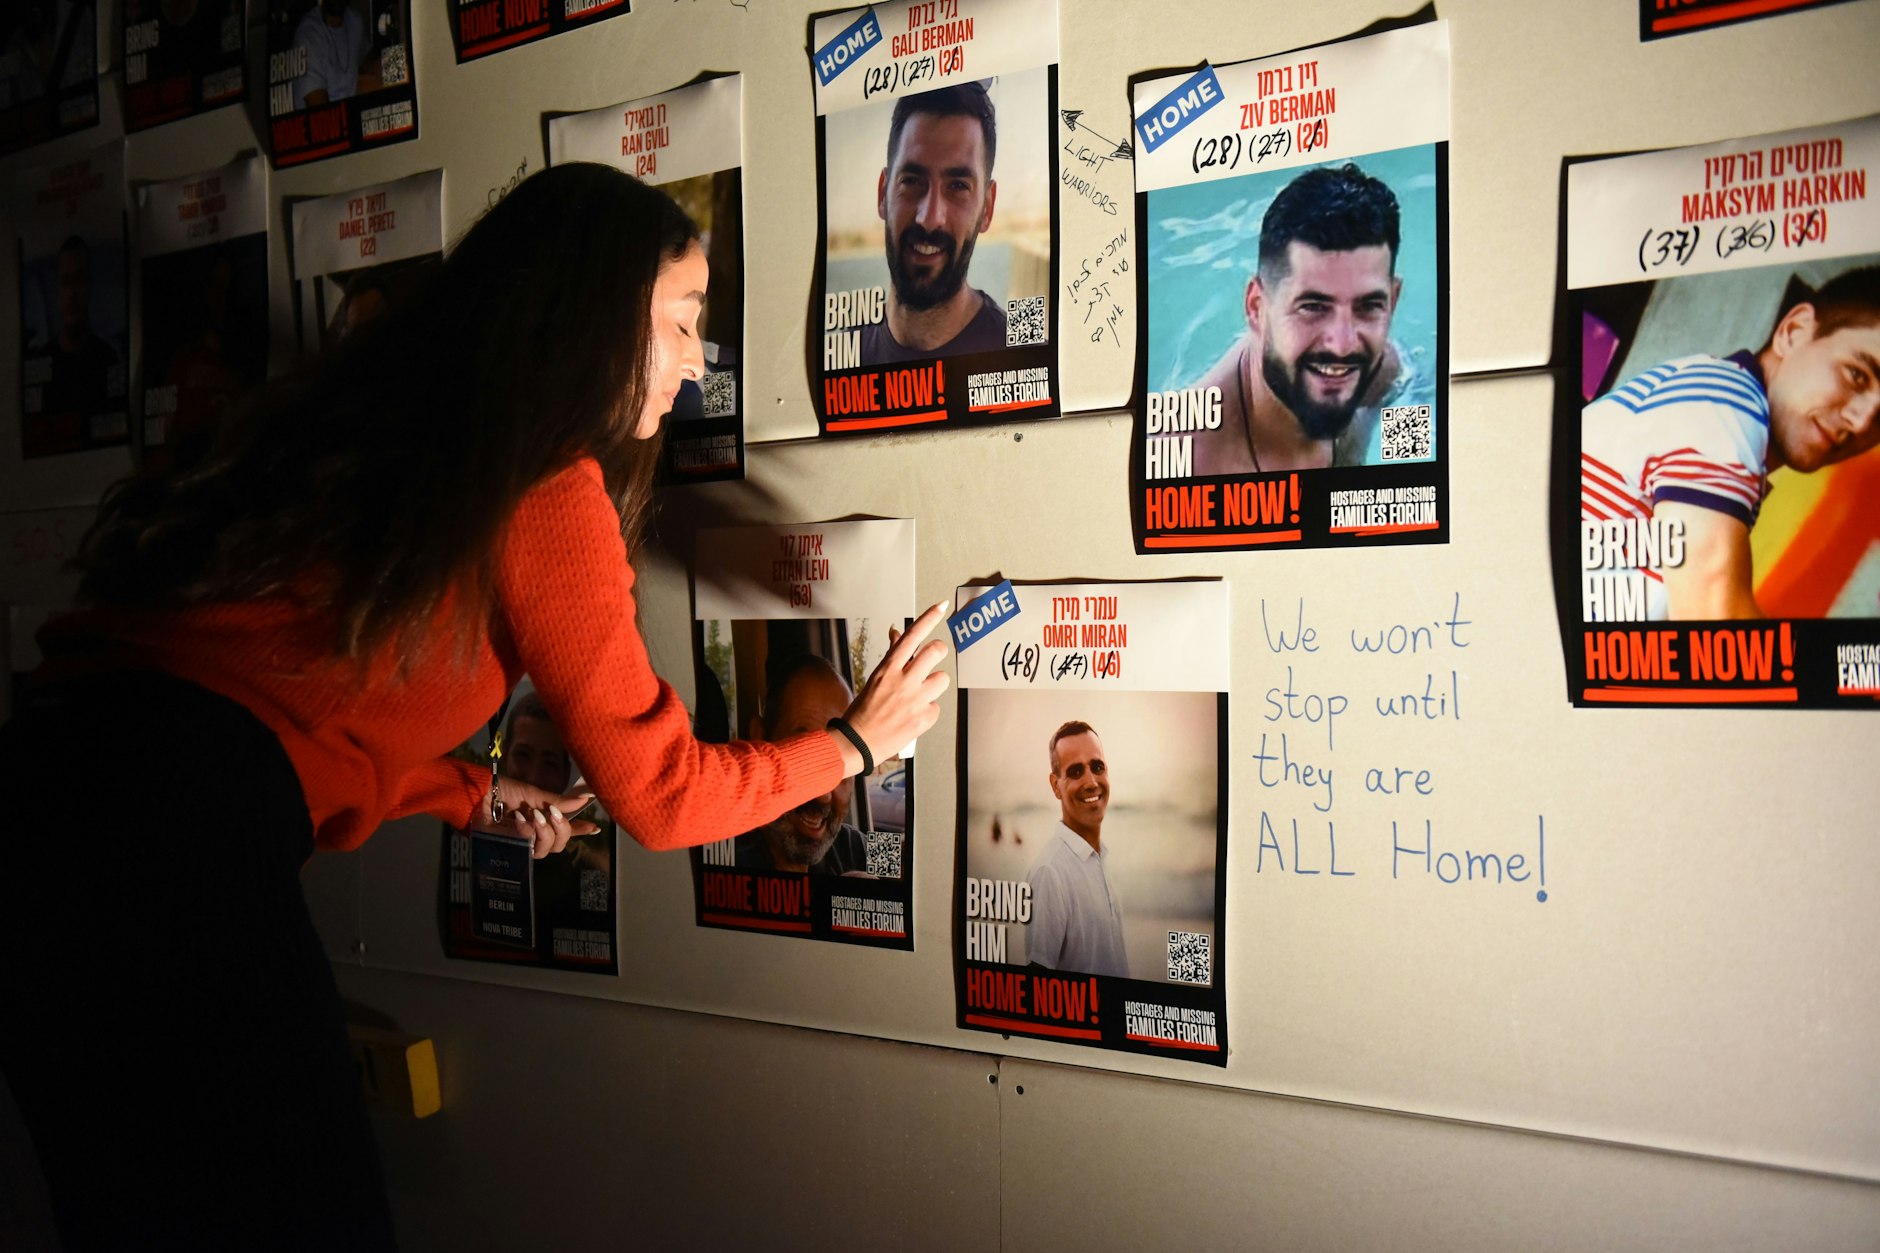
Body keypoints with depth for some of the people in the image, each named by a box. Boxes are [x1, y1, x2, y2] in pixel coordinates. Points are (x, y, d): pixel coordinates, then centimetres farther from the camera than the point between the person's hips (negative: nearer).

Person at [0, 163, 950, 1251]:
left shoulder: (380, 425, 17)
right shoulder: (547, 489, -7)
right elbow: (662, 794, -2)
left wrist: (476, 798, 30)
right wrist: (855, 742, 13)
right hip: (181, 835, -9)